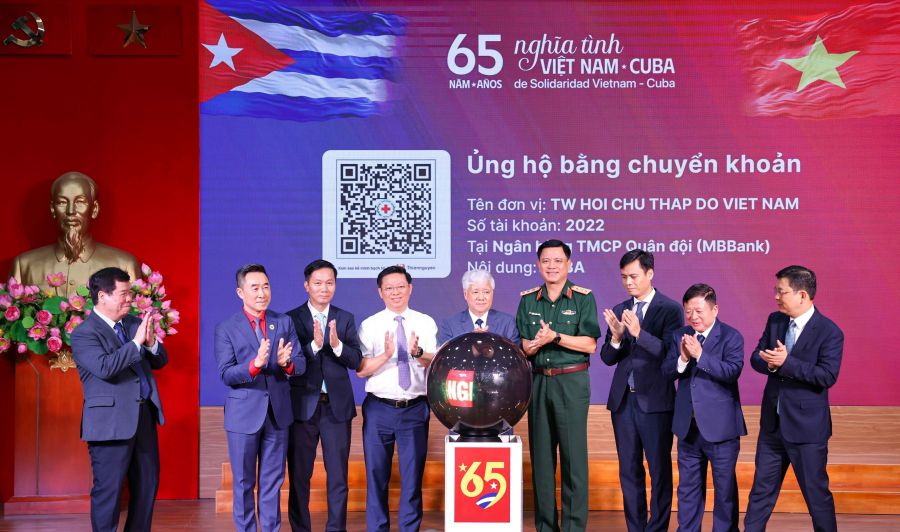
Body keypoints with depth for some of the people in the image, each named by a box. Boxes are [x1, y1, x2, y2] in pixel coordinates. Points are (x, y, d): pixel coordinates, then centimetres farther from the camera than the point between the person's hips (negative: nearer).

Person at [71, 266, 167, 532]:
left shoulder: (135, 323, 12)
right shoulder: (83, 334, -9)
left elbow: (160, 361, 12)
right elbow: (104, 367, -25)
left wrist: (151, 343, -8)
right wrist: (136, 343, -23)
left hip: (144, 416, 7)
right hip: (111, 421, -7)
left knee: (147, 484, 13)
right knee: (108, 489, -1)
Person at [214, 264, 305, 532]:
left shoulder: (285, 323, 4)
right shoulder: (226, 328, -4)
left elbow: (301, 364, -3)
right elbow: (226, 374, -12)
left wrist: (287, 363, -26)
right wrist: (255, 364, -30)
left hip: (278, 412, 2)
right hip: (244, 414, -2)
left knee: (273, 481, 11)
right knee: (243, 483, 8)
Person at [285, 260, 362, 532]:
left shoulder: (345, 319, 6)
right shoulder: (292, 318, 0)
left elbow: (356, 361, -2)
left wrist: (336, 344, -21)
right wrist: (314, 345, -25)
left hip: (336, 406, 2)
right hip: (303, 405, -1)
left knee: (338, 476, 4)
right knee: (299, 476, 8)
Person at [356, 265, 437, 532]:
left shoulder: (426, 323, 4)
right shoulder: (369, 325, 1)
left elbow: (433, 363, -10)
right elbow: (361, 370, -7)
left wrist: (417, 352, -30)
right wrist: (386, 354, -23)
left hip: (415, 409, 0)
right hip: (379, 408, 0)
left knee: (413, 475, 6)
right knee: (376, 475, 7)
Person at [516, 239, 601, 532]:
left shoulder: (583, 298, -2)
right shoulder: (528, 300, 9)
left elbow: (589, 344, -7)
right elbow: (522, 345, 8)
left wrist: (555, 337, -18)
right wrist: (533, 344, -14)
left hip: (572, 383, -4)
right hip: (538, 382, 4)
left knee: (574, 455, -4)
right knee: (541, 455, 7)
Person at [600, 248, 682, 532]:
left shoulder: (670, 309, -5)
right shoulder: (619, 310, 9)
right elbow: (607, 358, 7)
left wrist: (639, 333, -28)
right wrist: (616, 337, -13)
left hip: (655, 401, -5)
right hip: (623, 400, 5)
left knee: (660, 469, 2)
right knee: (629, 470, 11)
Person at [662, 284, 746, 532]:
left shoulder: (731, 336, -8)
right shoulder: (679, 336, 7)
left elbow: (732, 371, -22)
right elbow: (666, 371, -1)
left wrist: (700, 355, -28)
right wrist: (682, 358, -20)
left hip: (720, 426, -5)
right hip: (688, 426, 5)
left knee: (725, 487, 6)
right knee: (688, 486, 15)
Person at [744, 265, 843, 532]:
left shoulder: (829, 332, -14)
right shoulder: (775, 320, 5)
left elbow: (827, 376, -22)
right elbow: (756, 357, 5)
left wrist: (786, 363, -27)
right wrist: (770, 363, -18)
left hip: (806, 427, -5)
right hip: (772, 422, 6)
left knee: (816, 493, 5)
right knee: (762, 489, 13)